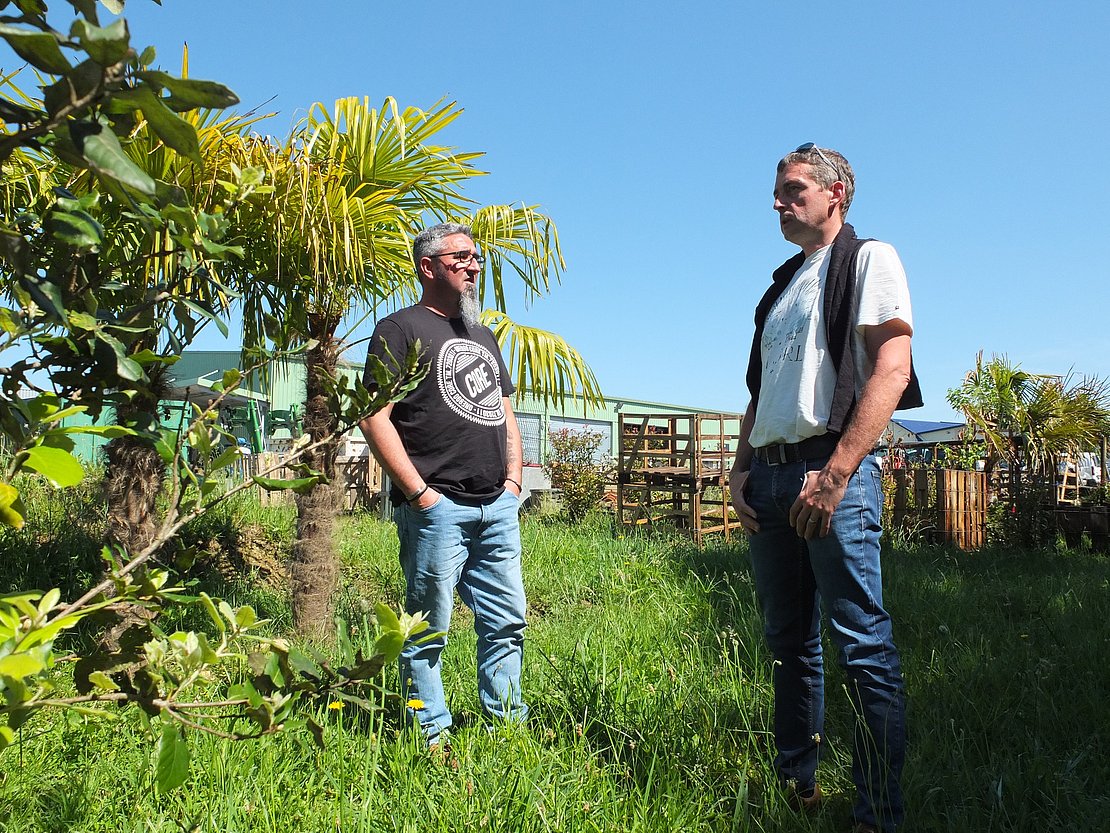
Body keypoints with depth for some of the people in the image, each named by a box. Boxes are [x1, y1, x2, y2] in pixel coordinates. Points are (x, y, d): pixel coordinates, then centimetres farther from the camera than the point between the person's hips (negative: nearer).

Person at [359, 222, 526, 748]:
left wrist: (513, 480, 11)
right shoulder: (400, 328, -1)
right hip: (438, 508, -7)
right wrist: (419, 492, -15)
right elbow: (375, 417, -10)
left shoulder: (482, 336, 22)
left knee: (507, 624, 10)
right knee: (428, 629, 1)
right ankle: (433, 736, 13)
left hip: (498, 509, 7)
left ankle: (508, 725, 22)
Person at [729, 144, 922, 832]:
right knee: (789, 639, 12)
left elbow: (891, 370, -10)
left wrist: (836, 472, -18)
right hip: (770, 478, 7)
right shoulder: (782, 285, 23)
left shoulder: (869, 259, 3)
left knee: (864, 644, -5)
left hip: (833, 468, -7)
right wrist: (743, 469, 8)